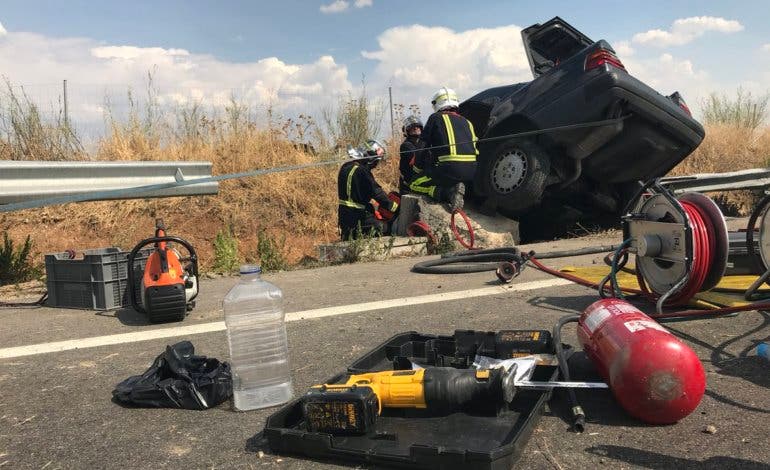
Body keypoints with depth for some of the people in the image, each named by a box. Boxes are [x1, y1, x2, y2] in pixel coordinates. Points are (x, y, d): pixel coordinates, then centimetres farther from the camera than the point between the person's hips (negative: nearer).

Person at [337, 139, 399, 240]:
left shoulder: (345, 168, 12)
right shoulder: (361, 171, -17)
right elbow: (376, 192, -17)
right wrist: (394, 207, -10)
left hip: (344, 215, 10)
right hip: (359, 217, -10)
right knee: (384, 227, -10)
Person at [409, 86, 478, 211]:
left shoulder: (436, 118, 5)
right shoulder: (467, 122, 20)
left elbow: (424, 147, 7)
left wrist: (417, 170, 21)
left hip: (449, 169, -7)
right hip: (471, 171, 7)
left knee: (415, 185, 10)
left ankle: (448, 193, -12)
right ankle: (453, 191, 3)